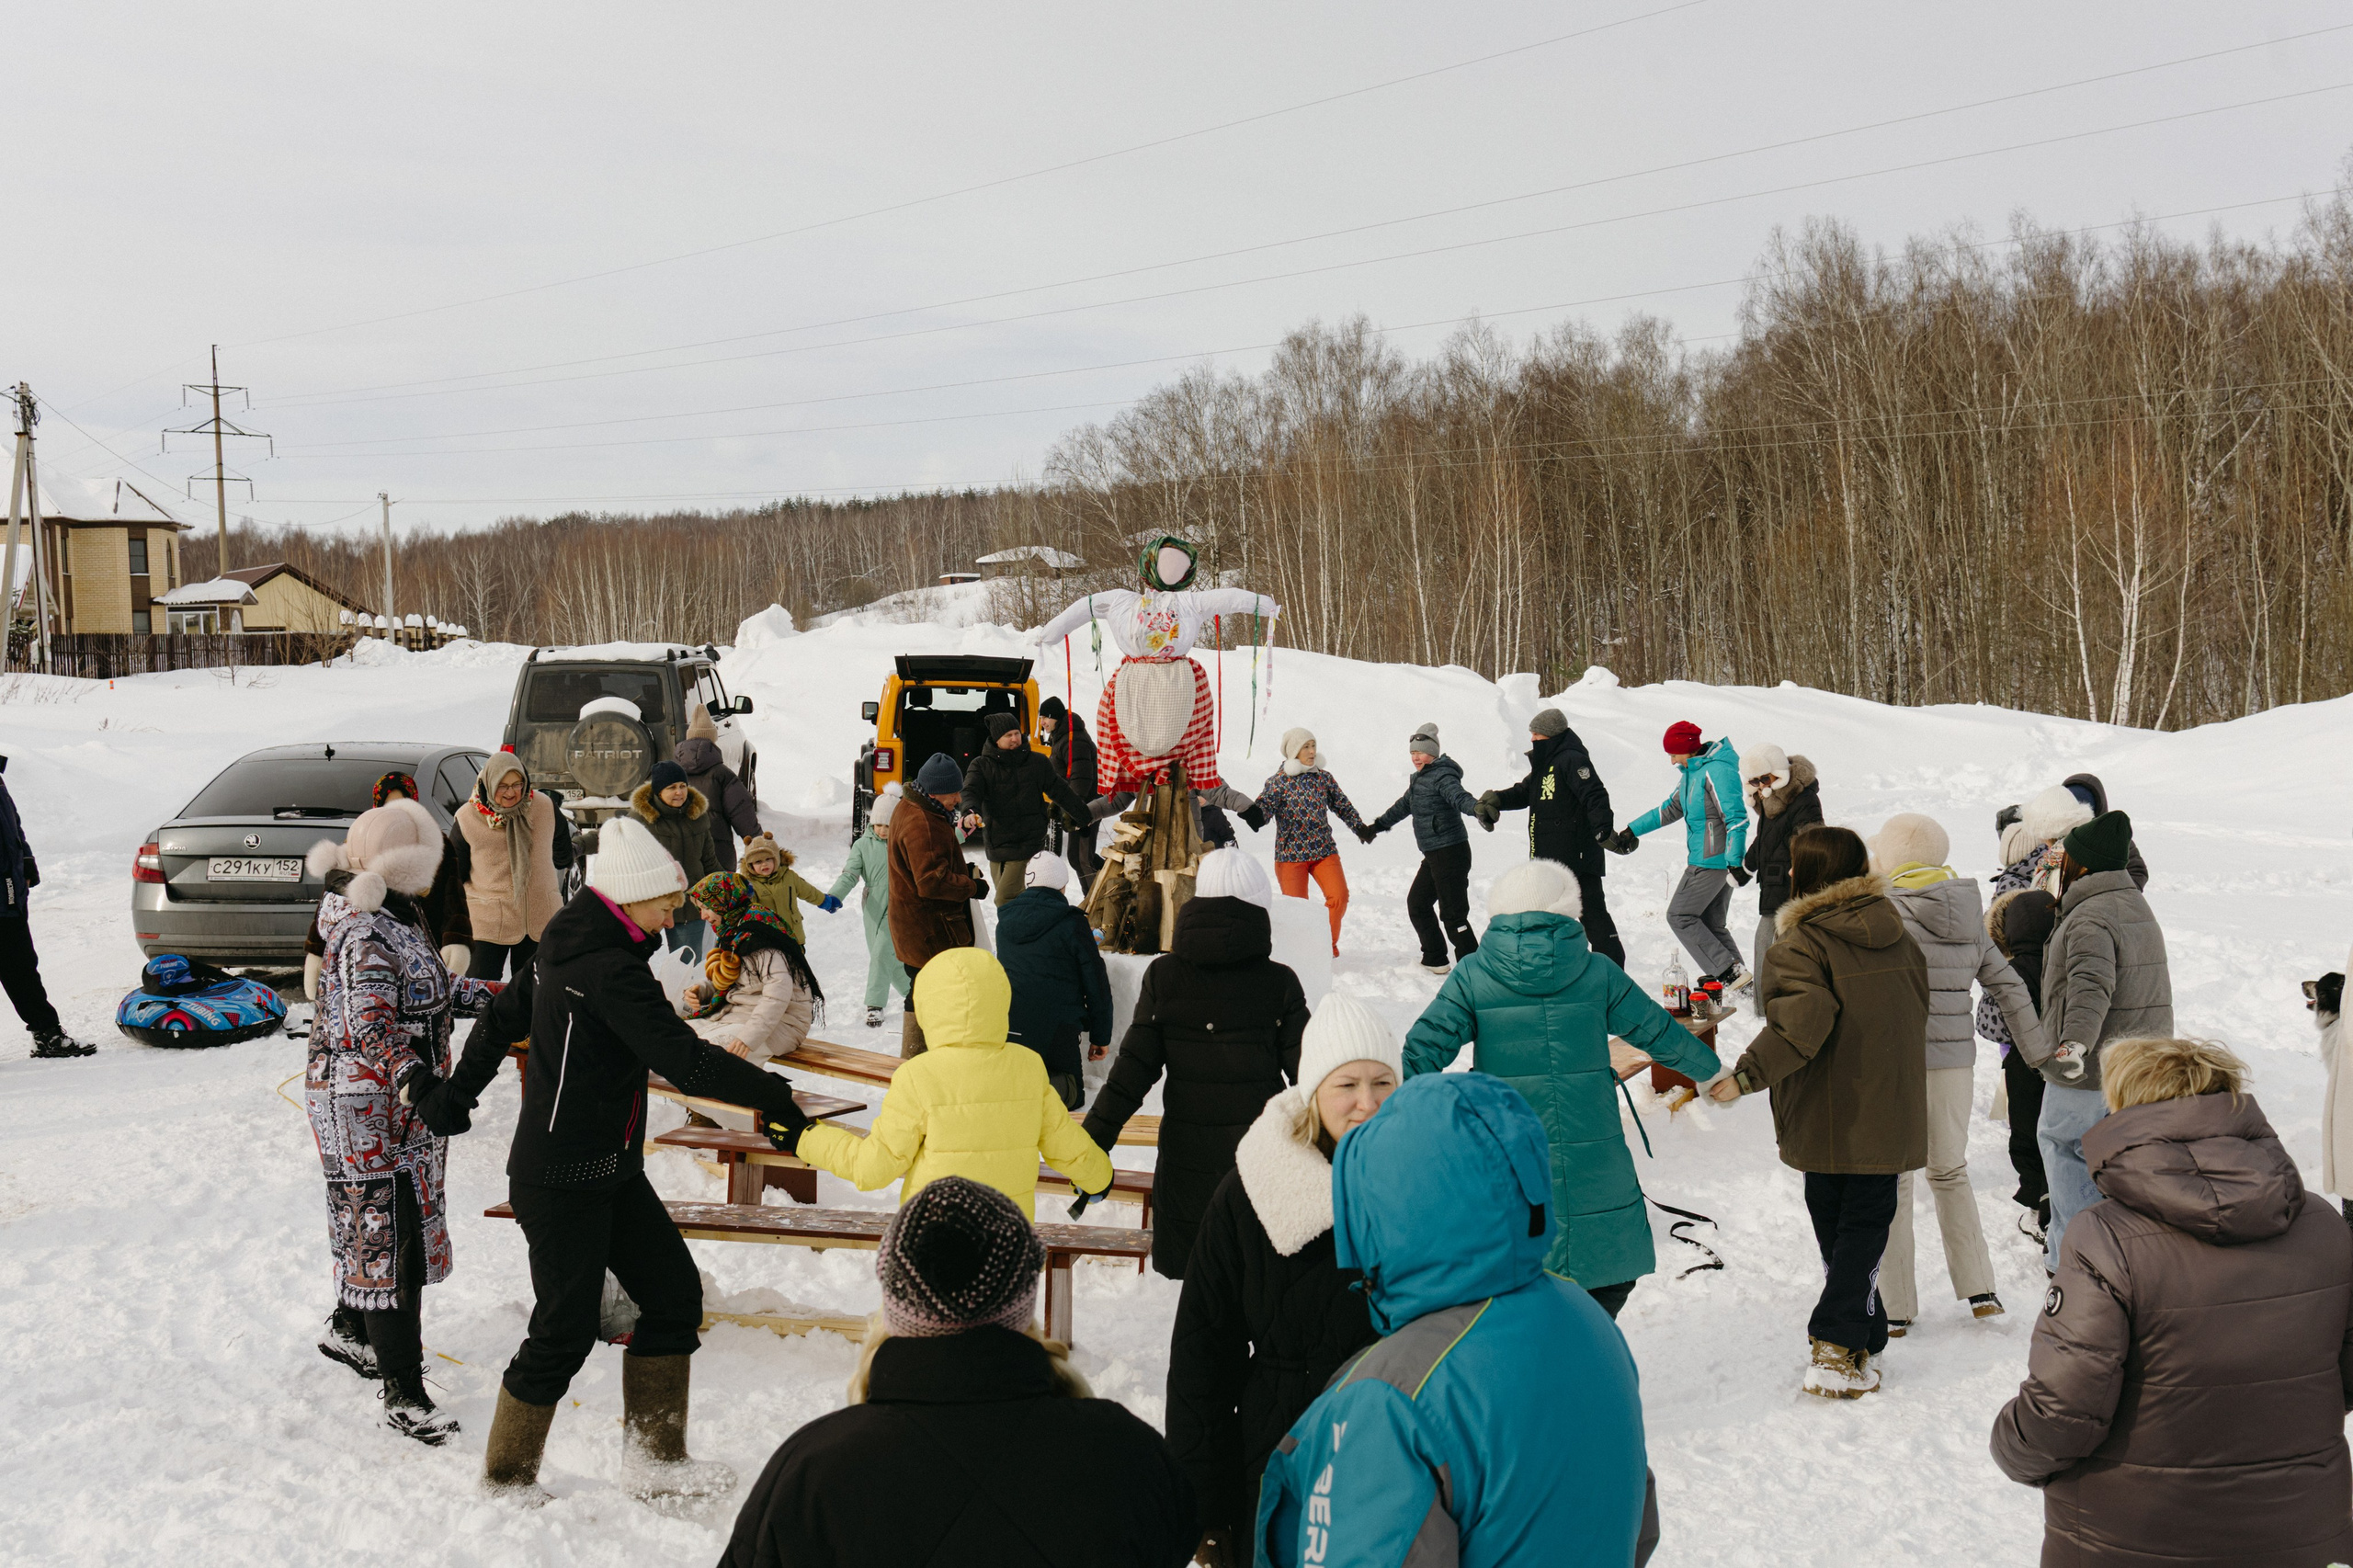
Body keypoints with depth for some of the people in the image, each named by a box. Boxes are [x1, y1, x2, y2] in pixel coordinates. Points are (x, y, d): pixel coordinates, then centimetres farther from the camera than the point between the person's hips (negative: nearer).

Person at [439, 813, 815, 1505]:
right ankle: (506, 1475, 20)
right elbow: (683, 1058, -30)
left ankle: (654, 1460, 16)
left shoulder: (571, 946, 7)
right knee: (566, 1327, 1)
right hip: (561, 1180, -10)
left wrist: (461, 1090, 33)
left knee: (674, 1291, 8)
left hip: (611, 1169, 10)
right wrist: (774, 1097, -26)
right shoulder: (606, 966, -24)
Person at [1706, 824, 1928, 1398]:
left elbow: (1801, 1022, -30)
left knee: (1835, 1226, 12)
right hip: (1891, 1113, 4)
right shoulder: (1898, 936, 5)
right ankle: (1841, 1350, -4)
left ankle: (1859, 1342, 17)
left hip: (1829, 1120, -4)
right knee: (1867, 1221, 8)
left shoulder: (1801, 944, -14)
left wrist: (1747, 1074, -32)